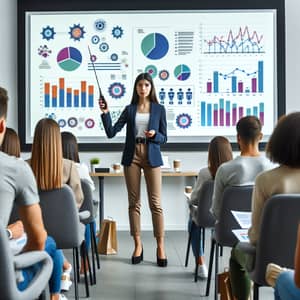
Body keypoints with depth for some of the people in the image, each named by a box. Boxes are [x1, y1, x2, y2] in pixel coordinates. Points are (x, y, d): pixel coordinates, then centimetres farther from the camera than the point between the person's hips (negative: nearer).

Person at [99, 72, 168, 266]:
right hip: (132, 156, 2)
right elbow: (111, 132, 3)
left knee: (155, 203, -3)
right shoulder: (129, 110, 9)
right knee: (134, 202, 4)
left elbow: (164, 138, 7)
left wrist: (155, 135, -14)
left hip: (152, 157, -1)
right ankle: (138, 245, 14)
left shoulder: (159, 109, 7)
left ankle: (160, 247, 2)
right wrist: (105, 113, -9)